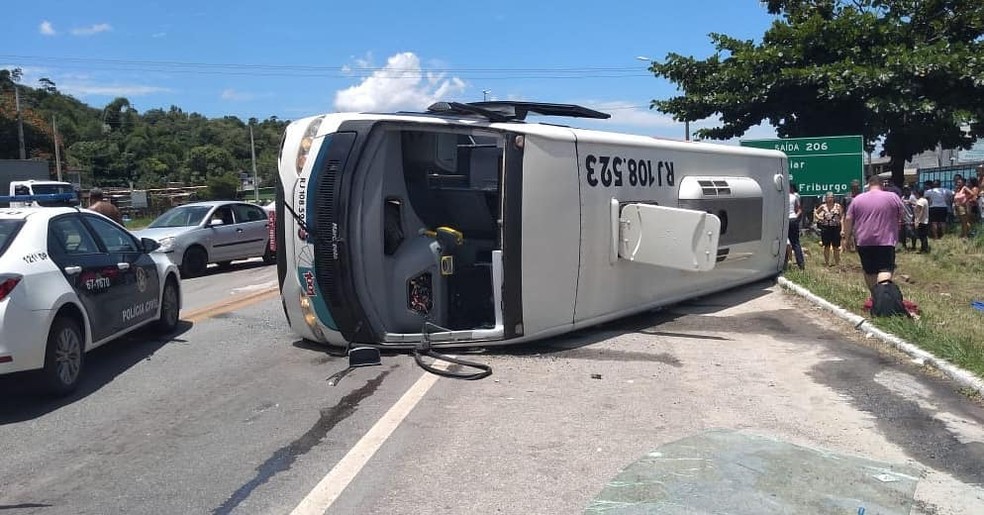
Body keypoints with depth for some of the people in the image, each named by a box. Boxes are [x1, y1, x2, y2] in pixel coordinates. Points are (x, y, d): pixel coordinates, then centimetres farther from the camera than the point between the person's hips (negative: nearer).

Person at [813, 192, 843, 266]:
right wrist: (820, 218, -1)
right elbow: (815, 213, 18)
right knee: (827, 246, 6)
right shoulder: (823, 206, 3)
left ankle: (837, 263, 12)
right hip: (826, 228, 1)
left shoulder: (838, 206, -1)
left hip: (836, 228, -1)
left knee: (836, 247, 4)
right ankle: (827, 263, 14)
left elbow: (842, 217, -1)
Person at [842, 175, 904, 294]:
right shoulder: (893, 197, 3)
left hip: (864, 241, 2)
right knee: (885, 269, -10)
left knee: (869, 271, 13)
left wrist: (846, 232, 18)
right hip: (885, 241, -2)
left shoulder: (858, 199, 6)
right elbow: (901, 218, 11)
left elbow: (848, 219, 5)